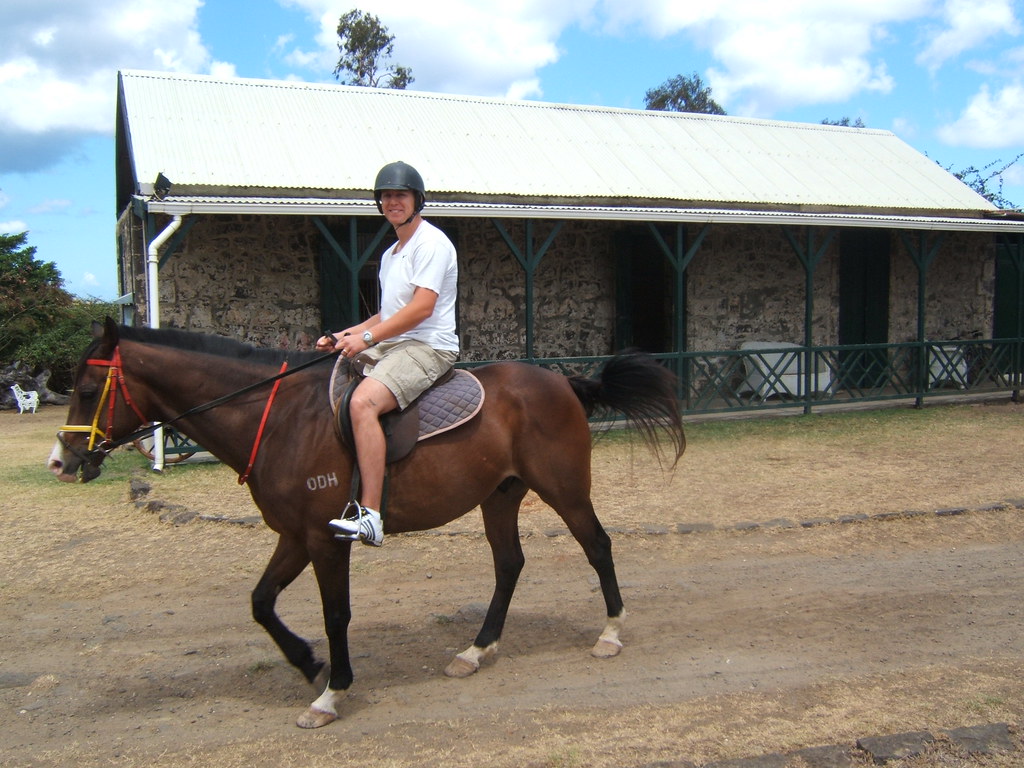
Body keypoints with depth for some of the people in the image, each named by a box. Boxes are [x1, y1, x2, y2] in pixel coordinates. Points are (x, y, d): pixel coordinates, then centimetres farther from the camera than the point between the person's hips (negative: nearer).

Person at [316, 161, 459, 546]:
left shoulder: (431, 243, -7)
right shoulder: (391, 255, 23)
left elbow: (422, 307, -19)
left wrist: (367, 337, -21)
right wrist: (345, 336, 13)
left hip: (428, 347, -10)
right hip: (390, 346, 10)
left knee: (363, 401, -33)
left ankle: (370, 515, -35)